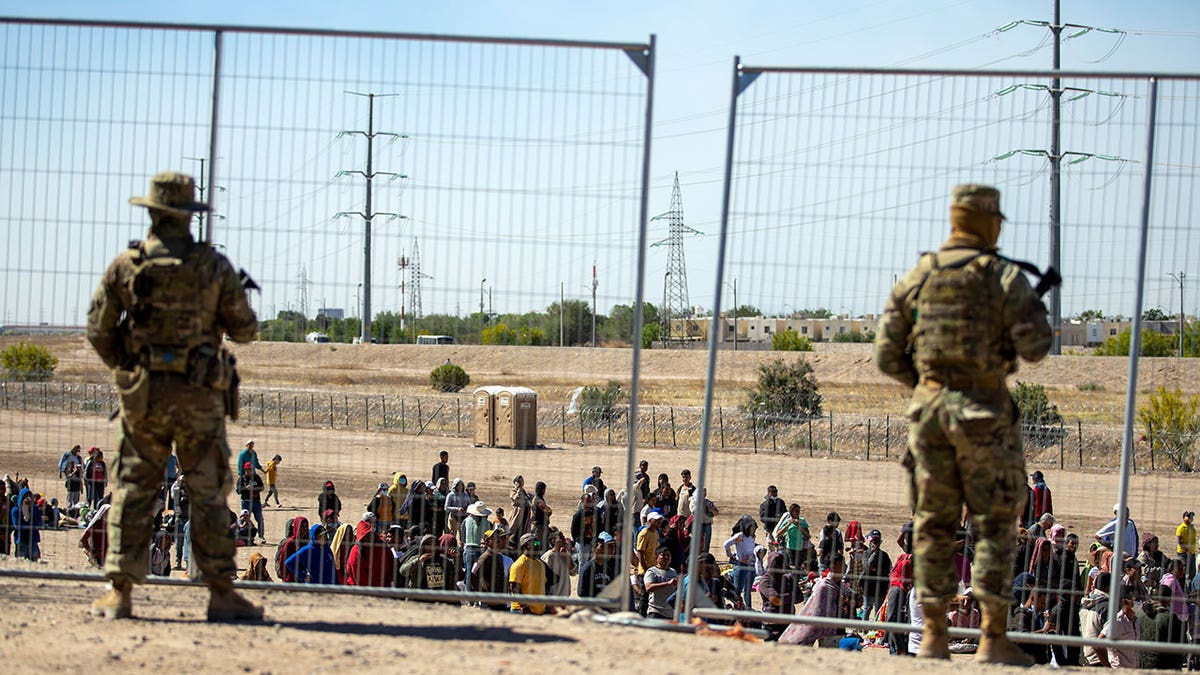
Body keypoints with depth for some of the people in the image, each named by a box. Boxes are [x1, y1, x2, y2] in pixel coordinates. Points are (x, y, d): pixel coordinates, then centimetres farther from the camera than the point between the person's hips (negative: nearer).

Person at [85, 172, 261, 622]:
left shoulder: (125, 265, -1)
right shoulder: (214, 266, -5)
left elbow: (99, 332, 1)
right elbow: (244, 330, 1)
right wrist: (238, 295, 22)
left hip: (141, 394, 1)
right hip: (198, 397, -1)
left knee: (132, 491, 8)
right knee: (208, 495, 4)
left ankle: (119, 592, 7)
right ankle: (221, 594, 4)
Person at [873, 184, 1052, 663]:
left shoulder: (916, 277, 7)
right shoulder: (1003, 276, -5)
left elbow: (887, 355, 7)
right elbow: (1035, 348, -8)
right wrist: (1034, 311, 12)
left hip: (929, 407, 4)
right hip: (986, 409, -4)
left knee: (934, 525, 9)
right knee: (995, 525, 3)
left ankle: (934, 637, 10)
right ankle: (994, 641, 1)